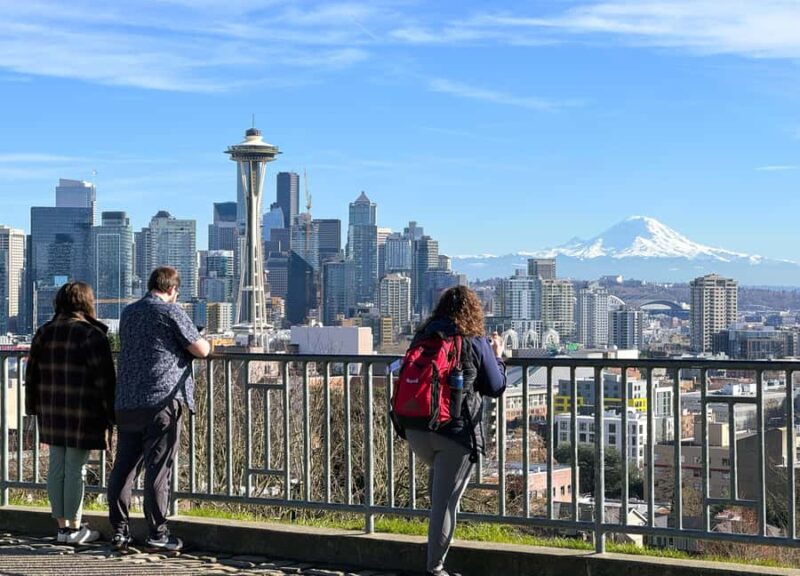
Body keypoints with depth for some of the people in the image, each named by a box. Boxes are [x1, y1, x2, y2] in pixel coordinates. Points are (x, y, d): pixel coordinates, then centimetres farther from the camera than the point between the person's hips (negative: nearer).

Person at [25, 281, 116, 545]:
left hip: (52, 412, 6)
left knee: (56, 468, 10)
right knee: (75, 469, 0)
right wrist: (111, 413, -6)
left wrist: (34, 407, 21)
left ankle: (62, 525, 16)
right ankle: (74, 528, 7)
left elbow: (32, 373, 13)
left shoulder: (44, 333, 8)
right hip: (83, 414, -6)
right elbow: (104, 379, -12)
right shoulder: (92, 335, -11)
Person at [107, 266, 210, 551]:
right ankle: (157, 532, 1)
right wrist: (205, 342, 17)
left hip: (126, 402, 6)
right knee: (158, 468, -2)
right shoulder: (171, 312, -5)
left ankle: (119, 530, 13)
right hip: (162, 399, -6)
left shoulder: (128, 313, 15)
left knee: (123, 467, 10)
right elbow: (201, 350, -6)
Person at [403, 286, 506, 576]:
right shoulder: (476, 343, -5)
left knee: (438, 474, 30)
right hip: (456, 432, -4)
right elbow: (496, 388, 3)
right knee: (445, 500, 3)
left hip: (416, 429, 4)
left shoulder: (421, 338, 5)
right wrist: (497, 356, 19)